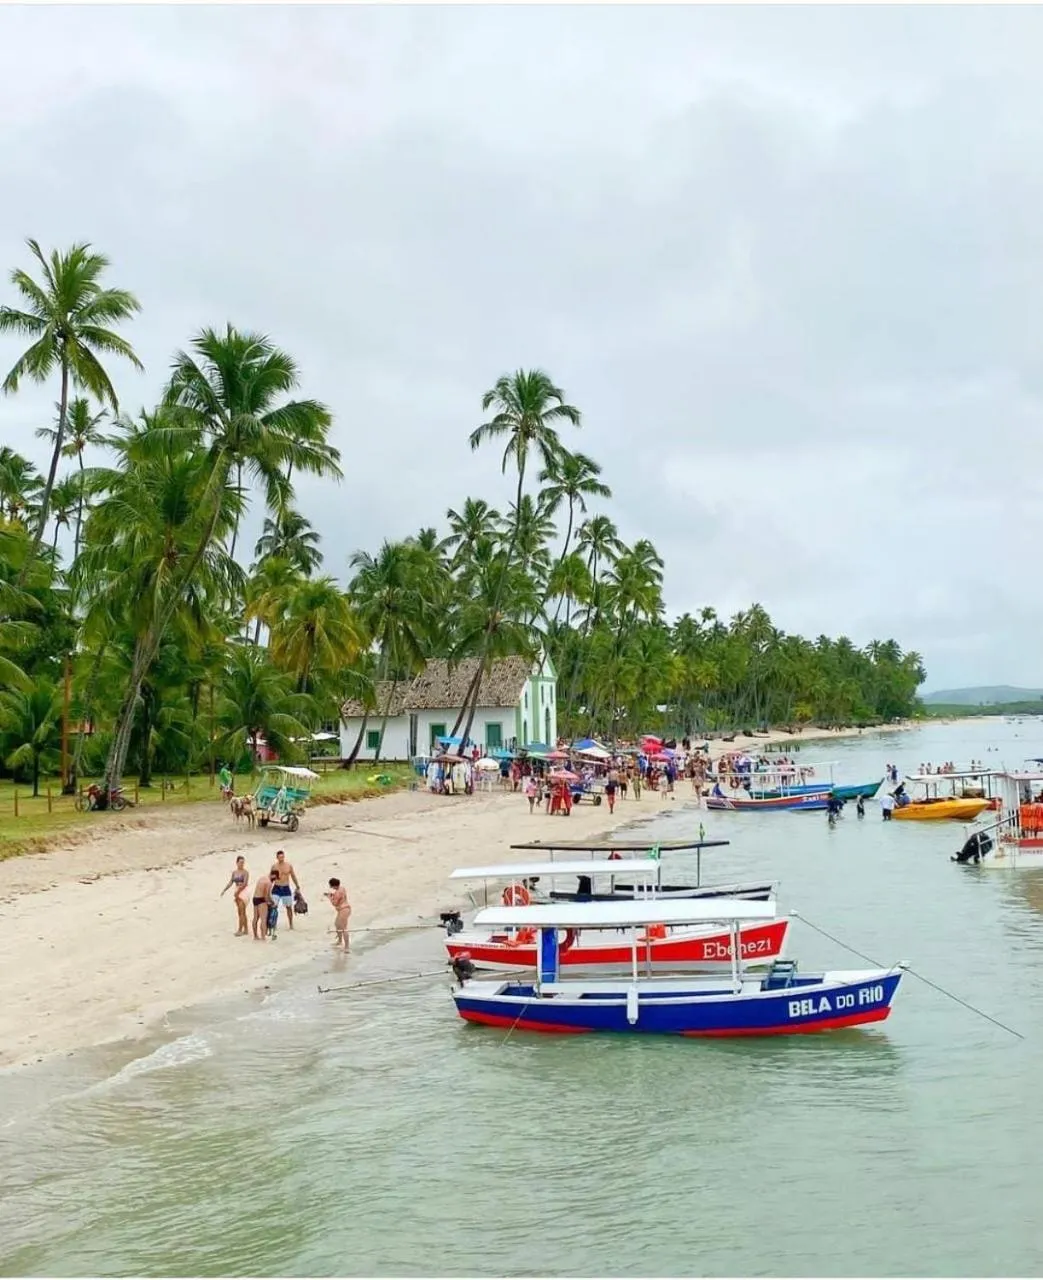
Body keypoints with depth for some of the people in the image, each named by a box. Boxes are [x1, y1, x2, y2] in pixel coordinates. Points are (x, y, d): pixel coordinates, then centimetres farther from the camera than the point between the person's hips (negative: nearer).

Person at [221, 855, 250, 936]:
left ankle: (240, 930, -8)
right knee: (242, 913, 10)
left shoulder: (245, 872, -8)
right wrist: (224, 890, 0)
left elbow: (245, 884, -16)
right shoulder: (234, 872, 10)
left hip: (243, 892, -7)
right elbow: (230, 883, 10)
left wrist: (238, 891, -18)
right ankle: (246, 930, 17)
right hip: (237, 893, 7)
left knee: (241, 912, -9)